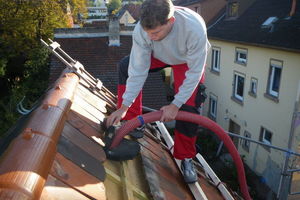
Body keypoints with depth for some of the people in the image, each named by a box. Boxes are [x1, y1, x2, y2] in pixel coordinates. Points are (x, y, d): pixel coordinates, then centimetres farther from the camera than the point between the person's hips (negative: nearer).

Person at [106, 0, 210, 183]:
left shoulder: (195, 28, -43)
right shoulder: (141, 30, -34)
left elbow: (195, 72, -32)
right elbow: (138, 71, -27)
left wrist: (175, 105, -30)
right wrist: (124, 107, -27)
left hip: (189, 60, -3)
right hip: (161, 56, 3)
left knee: (189, 107, -16)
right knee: (126, 66, -16)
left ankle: (186, 158, 6)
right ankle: (132, 121, -3)